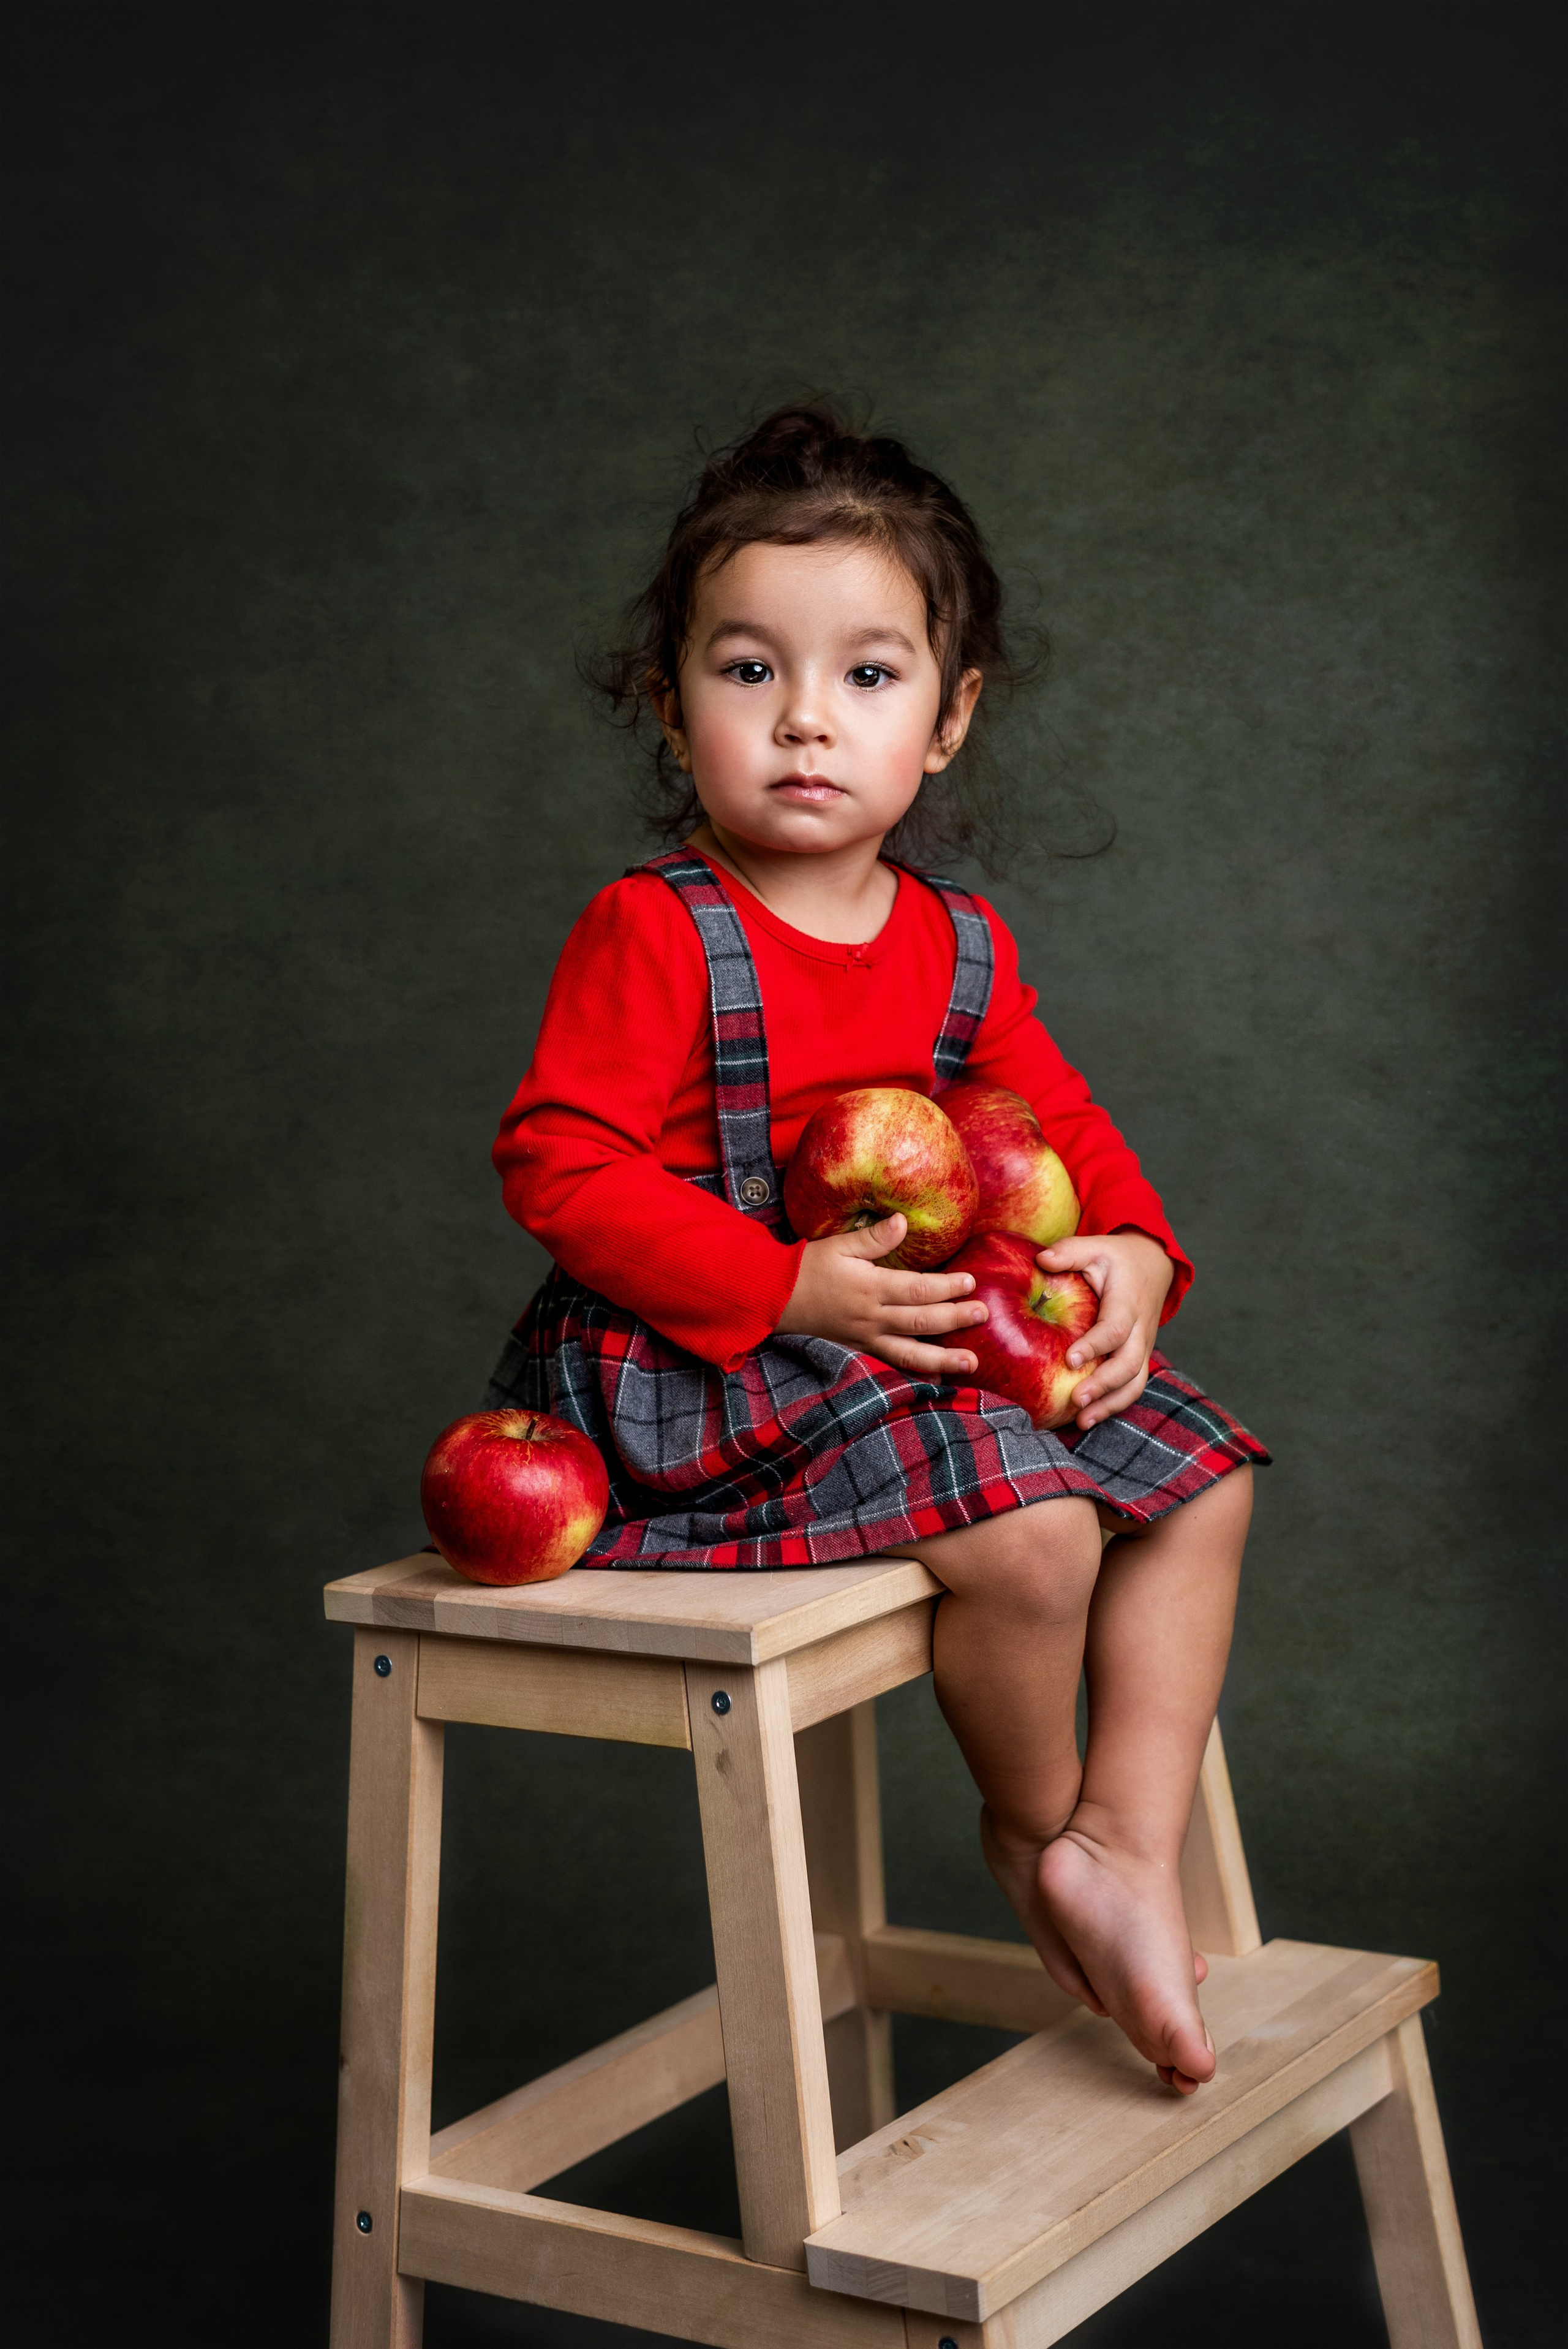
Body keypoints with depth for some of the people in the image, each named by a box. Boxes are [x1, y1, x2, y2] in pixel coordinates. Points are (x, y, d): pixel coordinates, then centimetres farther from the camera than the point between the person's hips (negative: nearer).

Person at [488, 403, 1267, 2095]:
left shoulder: (959, 950, 7)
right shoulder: (650, 935, -14)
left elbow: (1059, 1126, 16)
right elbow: (558, 1164, -19)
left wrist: (1129, 1252, -7)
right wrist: (793, 1287, -25)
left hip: (931, 1341, 8)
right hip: (698, 1371, -8)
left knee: (1197, 1480, 3)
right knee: (1030, 1526, -25)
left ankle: (1123, 1855, 5)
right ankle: (1027, 1822, 5)